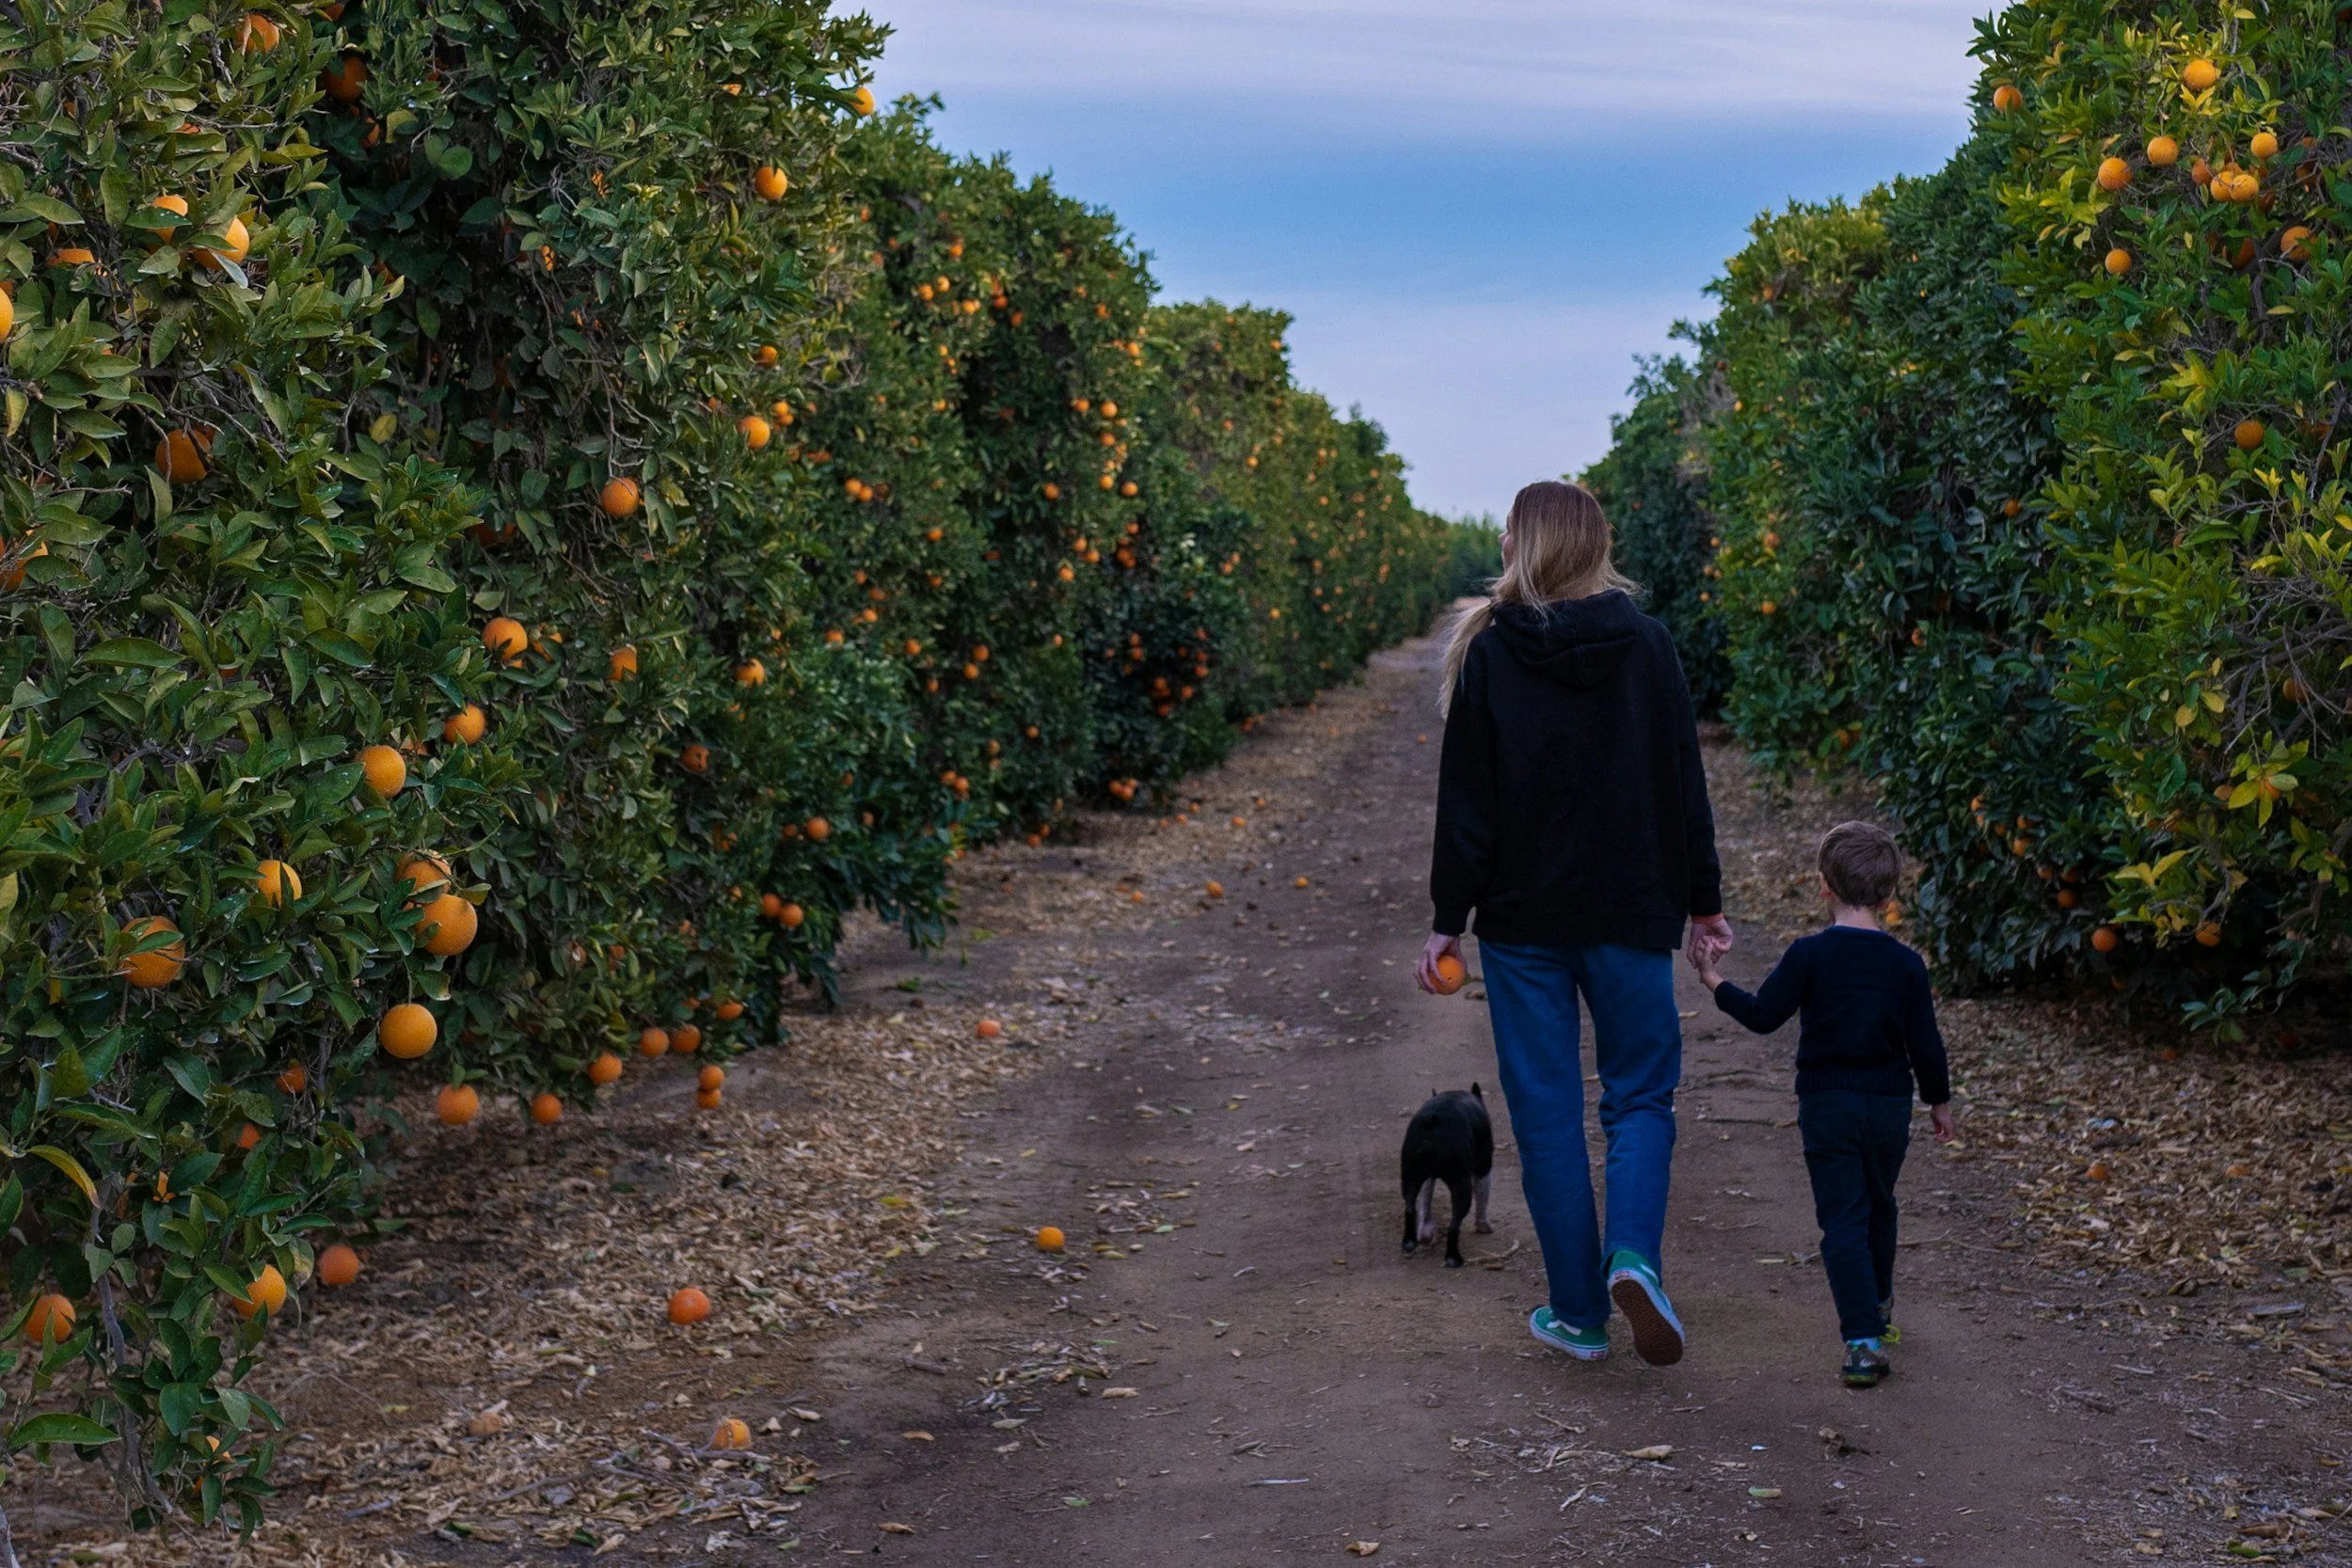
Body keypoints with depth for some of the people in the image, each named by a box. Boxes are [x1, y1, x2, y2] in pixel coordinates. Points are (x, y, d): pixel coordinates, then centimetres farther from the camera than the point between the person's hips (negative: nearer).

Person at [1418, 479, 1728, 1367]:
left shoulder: (1489, 654, -6)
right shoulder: (1646, 645, -1)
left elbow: (1467, 802, -6)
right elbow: (1684, 785, 2)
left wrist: (1447, 921, 0)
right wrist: (1703, 901, 11)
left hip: (1523, 919, -1)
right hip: (1631, 914, 1)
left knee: (1547, 1111, 7)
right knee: (1641, 1093, 13)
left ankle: (1579, 1311, 11)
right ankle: (1634, 1252, -12)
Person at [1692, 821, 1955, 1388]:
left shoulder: (1809, 955, -12)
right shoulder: (1905, 964, -4)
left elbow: (1763, 1016, -9)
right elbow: (1925, 1043, 1)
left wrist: (1714, 981, 5)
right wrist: (1939, 1100, 16)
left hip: (1826, 1106, -3)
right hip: (1889, 1106, 3)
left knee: (1843, 1220, -3)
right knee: (1878, 1208, 24)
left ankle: (1864, 1339, -14)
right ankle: (1877, 1304, 44)